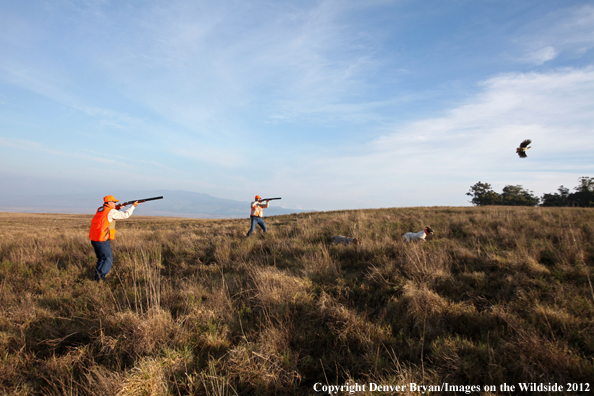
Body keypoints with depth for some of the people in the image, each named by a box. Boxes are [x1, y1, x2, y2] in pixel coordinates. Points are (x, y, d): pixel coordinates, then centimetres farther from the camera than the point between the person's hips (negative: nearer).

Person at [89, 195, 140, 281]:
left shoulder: (100, 209, 12)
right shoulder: (111, 211, -11)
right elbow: (125, 215, -5)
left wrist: (116, 208, 12)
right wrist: (133, 206, 5)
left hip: (94, 239, 8)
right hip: (102, 240, -8)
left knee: (101, 259, 19)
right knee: (108, 260, 2)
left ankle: (97, 277, 21)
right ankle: (100, 277, -5)